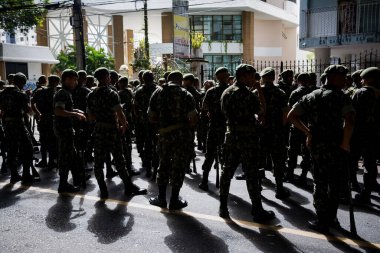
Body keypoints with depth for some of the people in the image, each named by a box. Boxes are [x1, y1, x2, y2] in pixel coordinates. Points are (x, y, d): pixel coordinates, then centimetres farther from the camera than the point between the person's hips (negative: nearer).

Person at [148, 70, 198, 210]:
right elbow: (193, 119, -11)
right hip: (182, 135, -3)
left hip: (164, 134, 3)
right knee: (178, 166, 7)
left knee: (163, 165, 16)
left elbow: (151, 117, 5)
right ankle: (174, 201, 15)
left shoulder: (158, 93, 4)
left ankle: (161, 198, 24)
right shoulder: (186, 94, -5)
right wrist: (187, 125, 9)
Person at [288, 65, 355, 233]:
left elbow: (291, 116, 2)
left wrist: (308, 132, 6)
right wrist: (345, 143, -14)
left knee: (320, 183, 11)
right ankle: (332, 218, 28)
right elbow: (349, 121, -25)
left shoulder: (311, 96, 6)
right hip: (336, 145, -2)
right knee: (335, 183, 15)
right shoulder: (341, 97, -8)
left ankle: (322, 221, 14)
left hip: (317, 145, 2)